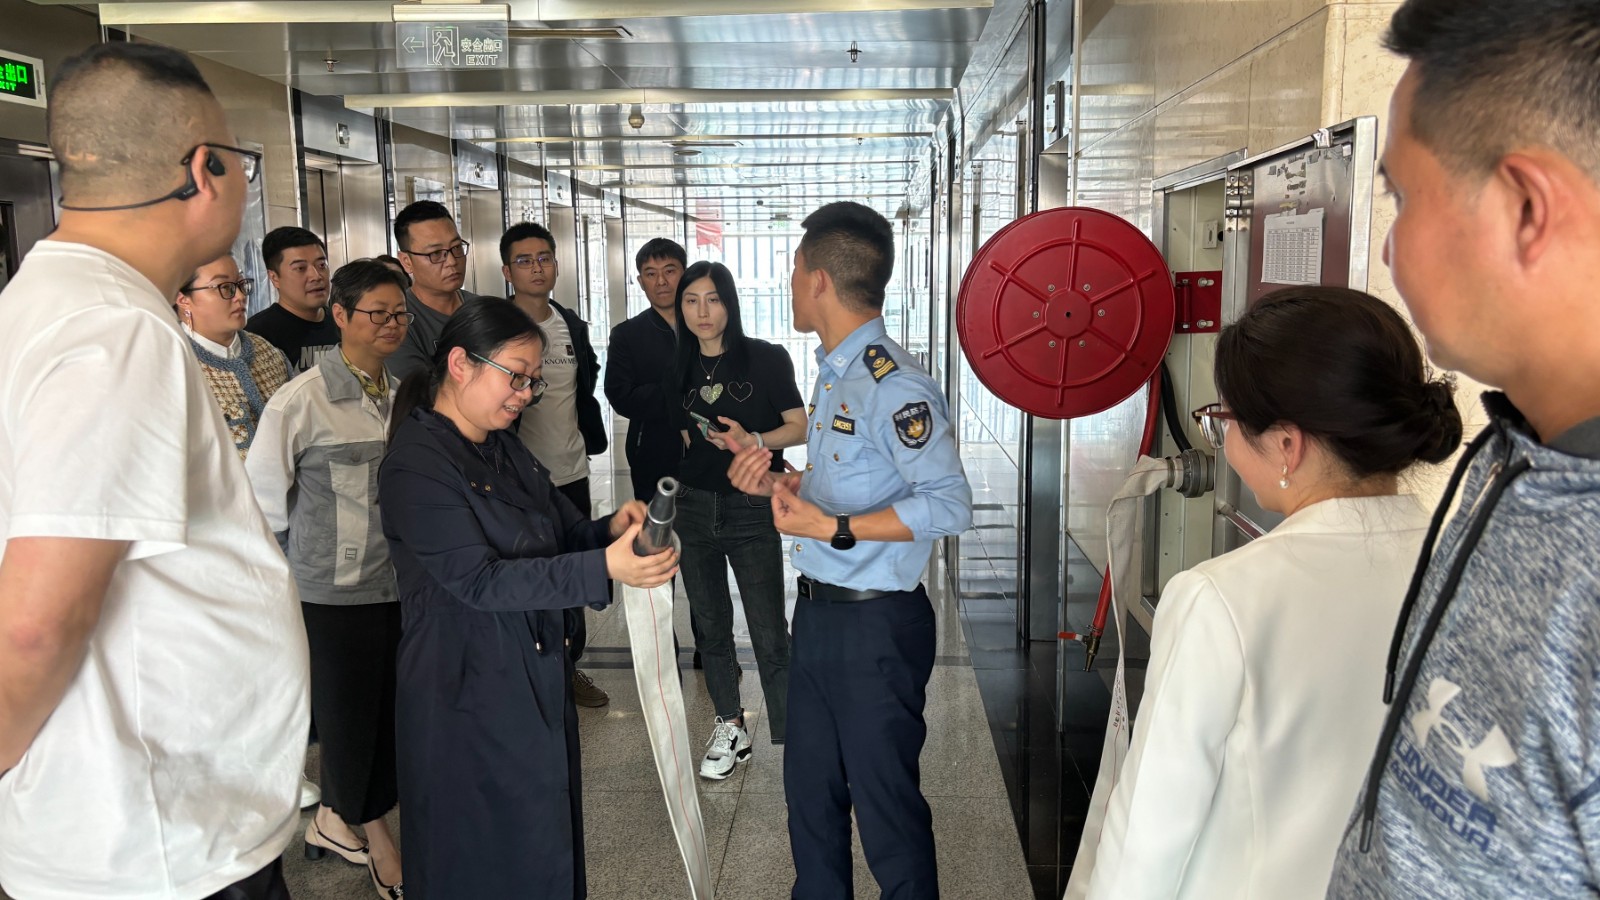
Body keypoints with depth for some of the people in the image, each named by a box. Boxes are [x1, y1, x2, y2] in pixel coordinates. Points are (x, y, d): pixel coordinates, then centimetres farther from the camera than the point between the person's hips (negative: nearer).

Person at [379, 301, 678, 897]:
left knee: (548, 845, 17)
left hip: (539, 680, 8)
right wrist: (604, 569, -32)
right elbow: (479, 579, -24)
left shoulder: (504, 448, 10)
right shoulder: (416, 466, -17)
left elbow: (566, 532, 12)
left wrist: (613, 530, -11)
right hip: (470, 696, -8)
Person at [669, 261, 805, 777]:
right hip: (693, 508, 5)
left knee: (769, 637, -5)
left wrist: (753, 441, -20)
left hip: (752, 509, -4)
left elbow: (800, 427, -5)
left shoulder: (766, 359, -5)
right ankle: (730, 730, 27)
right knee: (711, 626, 12)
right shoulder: (682, 367, 7)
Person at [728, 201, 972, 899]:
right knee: (809, 788, 22)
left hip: (876, 625, -9)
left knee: (885, 802, 5)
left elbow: (949, 506, -23)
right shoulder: (834, 372, 11)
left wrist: (832, 526, -25)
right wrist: (783, 484, 4)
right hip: (817, 612, 9)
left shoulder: (894, 386, -20)